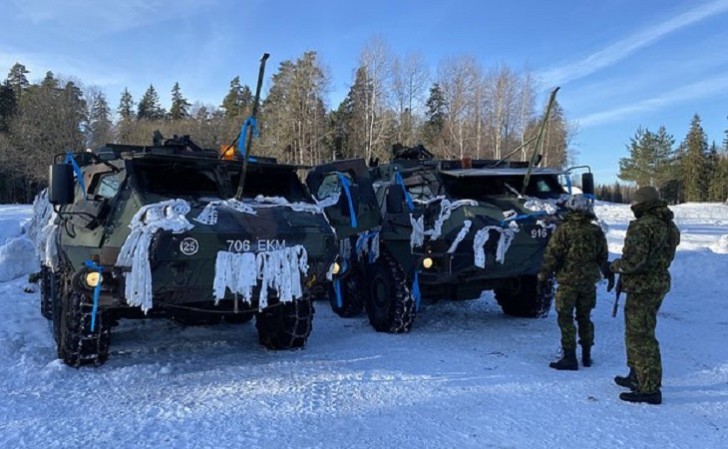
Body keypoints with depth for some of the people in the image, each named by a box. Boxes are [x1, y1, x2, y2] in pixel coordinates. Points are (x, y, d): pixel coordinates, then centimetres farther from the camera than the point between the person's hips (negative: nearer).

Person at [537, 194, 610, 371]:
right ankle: (586, 356, 22)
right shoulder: (596, 231, 3)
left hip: (568, 280, -5)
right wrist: (609, 275, 25)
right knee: (584, 318, 16)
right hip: (589, 281, 5)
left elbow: (551, 256, -12)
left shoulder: (563, 230, -11)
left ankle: (569, 357, -1)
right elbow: (603, 257, 12)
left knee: (566, 319, 1)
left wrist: (543, 277, -5)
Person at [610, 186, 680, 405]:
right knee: (642, 331, 22)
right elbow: (666, 257, 16)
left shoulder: (642, 226, -19)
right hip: (660, 283, 10)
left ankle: (650, 389, -2)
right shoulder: (670, 227, 10)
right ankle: (637, 377, 34)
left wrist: (615, 266, -7)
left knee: (640, 336, -4)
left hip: (642, 287, -10)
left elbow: (633, 261, -27)